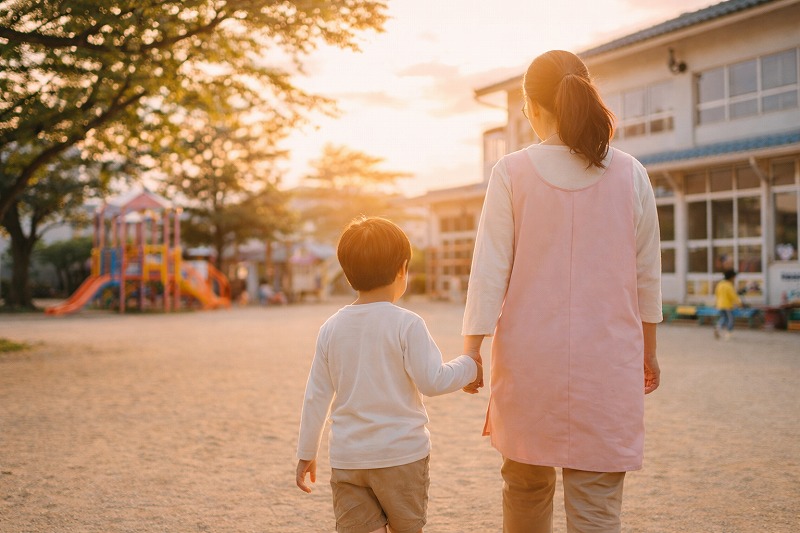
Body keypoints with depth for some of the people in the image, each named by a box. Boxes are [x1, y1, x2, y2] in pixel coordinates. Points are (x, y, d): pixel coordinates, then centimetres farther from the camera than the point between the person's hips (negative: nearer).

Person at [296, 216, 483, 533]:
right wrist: (468, 367, 3)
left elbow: (317, 397, 5)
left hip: (347, 457, 3)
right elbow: (432, 381, -16)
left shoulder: (331, 328, 1)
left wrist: (306, 453, 14)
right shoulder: (406, 324, -12)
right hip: (401, 454, -3)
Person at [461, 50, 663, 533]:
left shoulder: (512, 173, -6)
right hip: (606, 360, 0)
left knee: (526, 485, 20)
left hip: (529, 357, 0)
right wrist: (649, 352, 18)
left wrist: (470, 352, 2)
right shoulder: (630, 175, -1)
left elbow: (490, 271, -6)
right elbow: (647, 276, 6)